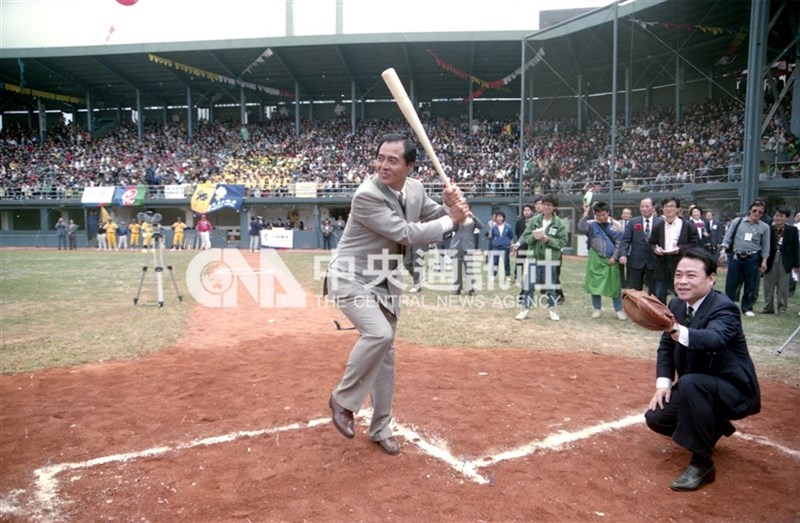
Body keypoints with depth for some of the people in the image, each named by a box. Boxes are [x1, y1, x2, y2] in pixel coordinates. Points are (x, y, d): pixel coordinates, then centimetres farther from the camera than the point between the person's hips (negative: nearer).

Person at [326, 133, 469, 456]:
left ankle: (380, 428, 25)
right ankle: (343, 400, -3)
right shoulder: (367, 196, -25)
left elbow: (435, 219, 8)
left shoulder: (415, 189, -3)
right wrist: (451, 220, -19)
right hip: (351, 278, -7)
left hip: (386, 281, 7)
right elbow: (408, 234, -28)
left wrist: (450, 206, -14)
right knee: (378, 334, -28)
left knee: (385, 350, 10)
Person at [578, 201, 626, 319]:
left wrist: (614, 257, -6)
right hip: (596, 258, 0)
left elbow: (619, 242, 1)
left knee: (614, 285, 6)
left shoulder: (615, 225, 0)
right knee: (595, 283, 4)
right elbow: (581, 229, -23)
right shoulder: (591, 224, -2)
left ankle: (618, 309, 16)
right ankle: (597, 308, 16)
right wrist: (585, 213, -24)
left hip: (611, 259, 0)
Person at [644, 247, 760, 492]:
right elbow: (666, 346, 5)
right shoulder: (677, 305, -3)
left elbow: (712, 339, -48)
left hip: (734, 391, -8)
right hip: (696, 390, 8)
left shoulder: (724, 309, -25)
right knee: (655, 418, -4)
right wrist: (664, 382, -9)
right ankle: (713, 426, 23)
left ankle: (702, 463, -22)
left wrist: (678, 331, -67)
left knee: (689, 383, -36)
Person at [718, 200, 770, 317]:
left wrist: (764, 261, 1)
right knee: (731, 282, 3)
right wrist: (723, 251, -8)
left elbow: (765, 246, 6)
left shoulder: (764, 227, 3)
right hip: (735, 256, 0)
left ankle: (747, 307, 19)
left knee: (750, 284, 7)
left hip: (753, 258, 1)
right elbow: (728, 237, 3)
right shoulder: (737, 221, 2)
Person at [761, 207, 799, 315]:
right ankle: (768, 307, 20)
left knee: (783, 287, 6)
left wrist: (796, 264, -1)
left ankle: (782, 308, 16)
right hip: (770, 260, 1)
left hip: (785, 261, 0)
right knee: (768, 286, 8)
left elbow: (796, 247, 2)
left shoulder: (792, 230, 1)